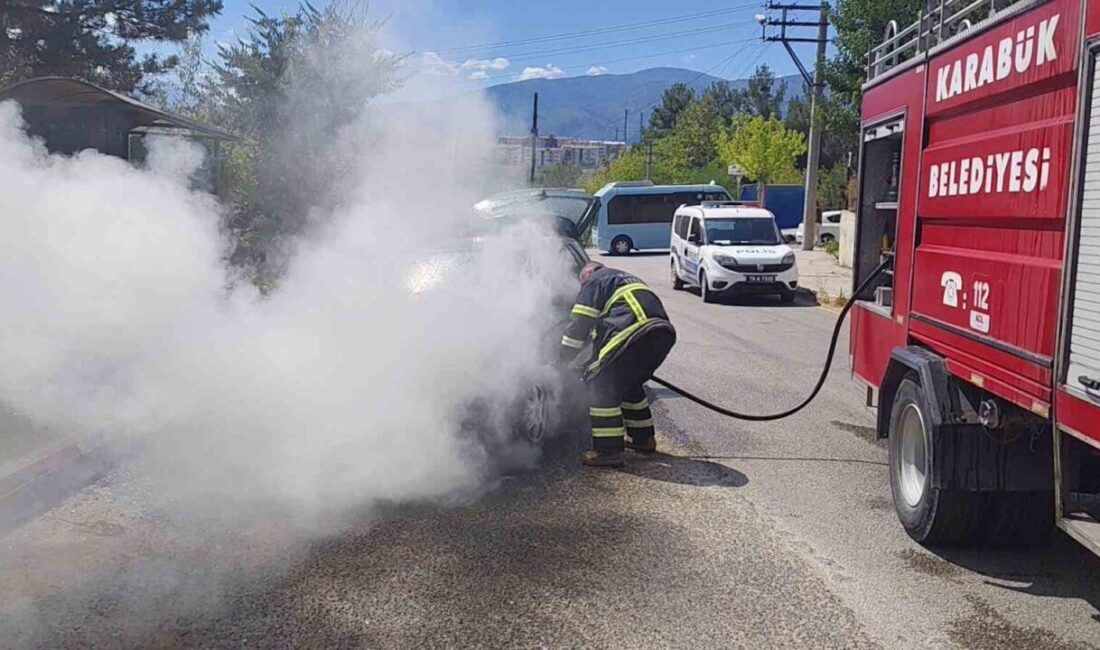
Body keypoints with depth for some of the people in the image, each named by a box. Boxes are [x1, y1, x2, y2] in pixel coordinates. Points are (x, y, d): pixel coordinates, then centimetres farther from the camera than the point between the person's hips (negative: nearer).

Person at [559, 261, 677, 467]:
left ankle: (608, 450, -1)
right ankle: (643, 437, 33)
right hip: (663, 329, 8)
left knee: (601, 385, 1)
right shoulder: (627, 279, 38)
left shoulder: (594, 282, 13)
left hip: (634, 333, -8)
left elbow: (579, 324, 6)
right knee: (629, 383, 27)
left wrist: (566, 359, 16)